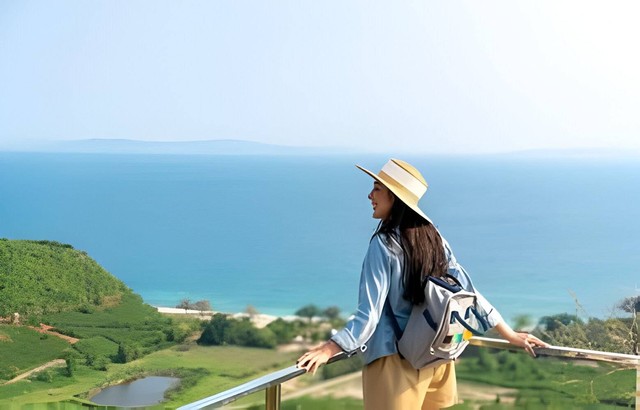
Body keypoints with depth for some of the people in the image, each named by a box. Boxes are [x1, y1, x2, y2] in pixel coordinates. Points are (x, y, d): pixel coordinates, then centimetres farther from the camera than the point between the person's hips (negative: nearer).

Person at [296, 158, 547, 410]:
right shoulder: (432, 237, 4)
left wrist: (329, 349, -25)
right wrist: (510, 335, 9)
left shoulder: (383, 244, -15)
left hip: (397, 359, -6)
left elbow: (370, 312, -21)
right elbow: (468, 291, 3)